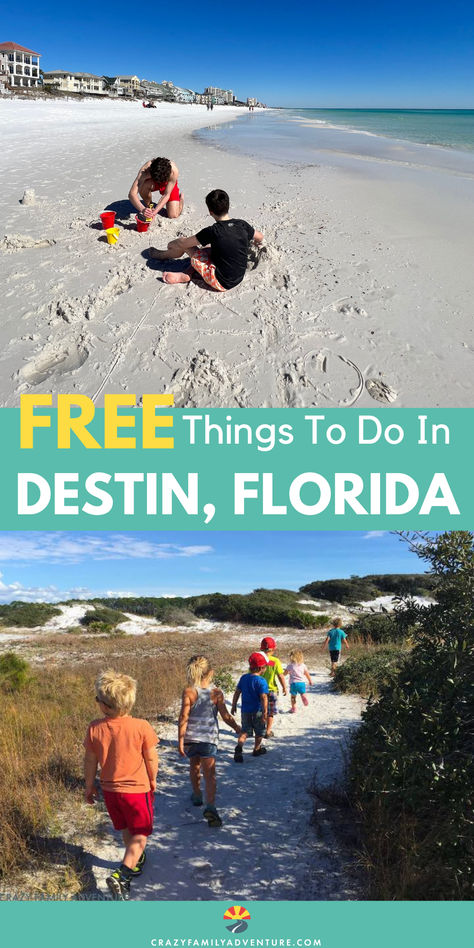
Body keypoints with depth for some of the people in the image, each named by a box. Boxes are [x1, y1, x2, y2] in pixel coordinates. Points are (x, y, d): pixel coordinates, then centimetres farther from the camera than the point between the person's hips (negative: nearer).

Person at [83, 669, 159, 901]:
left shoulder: (95, 728, -15)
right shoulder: (141, 727, -21)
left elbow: (90, 761, -3)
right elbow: (151, 759, -10)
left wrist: (89, 786, 13)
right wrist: (153, 781, 9)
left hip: (110, 789, 4)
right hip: (137, 788, -4)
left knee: (126, 829, 26)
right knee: (140, 834, 9)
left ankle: (136, 861, 46)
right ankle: (121, 876, -8)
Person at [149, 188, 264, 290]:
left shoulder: (213, 231, -20)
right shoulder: (242, 225, -5)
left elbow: (183, 243, -10)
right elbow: (260, 237, 16)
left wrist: (171, 244, 13)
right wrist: (255, 242, 41)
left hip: (221, 283, -6)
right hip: (239, 278, 6)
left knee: (182, 242, 3)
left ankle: (163, 255, 32)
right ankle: (186, 274, 15)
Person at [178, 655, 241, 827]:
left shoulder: (188, 692, -9)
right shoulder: (216, 693, -7)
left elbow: (184, 718, -11)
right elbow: (225, 716, -4)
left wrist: (180, 740, -8)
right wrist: (237, 727, 14)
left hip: (190, 737, 2)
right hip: (209, 737, -1)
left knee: (194, 766, 25)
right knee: (209, 773, -4)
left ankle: (197, 795, 44)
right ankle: (210, 806, -21)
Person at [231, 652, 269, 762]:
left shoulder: (244, 678, 1)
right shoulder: (261, 681, -18)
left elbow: (237, 692, 7)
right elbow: (264, 697, -23)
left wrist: (234, 706, 17)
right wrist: (265, 713, -21)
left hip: (245, 711, 4)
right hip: (257, 711, -4)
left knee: (245, 731, 7)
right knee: (260, 731, 17)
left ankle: (239, 747, -17)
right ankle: (257, 749, 32)